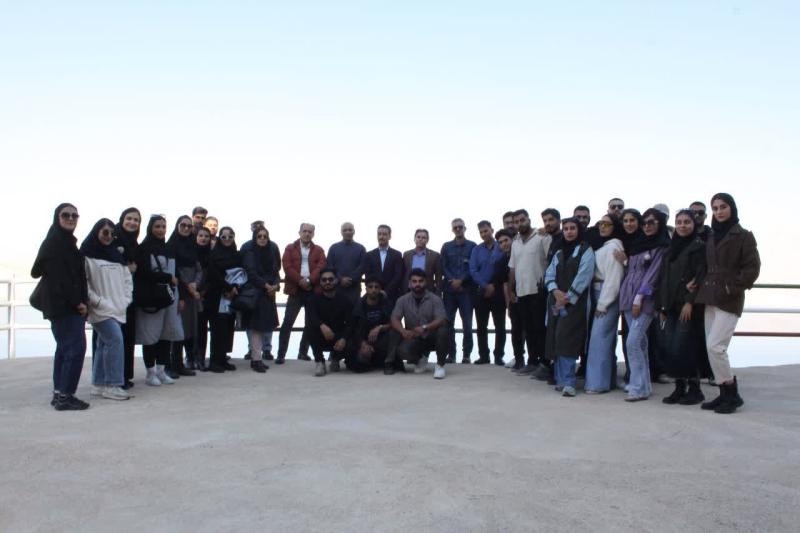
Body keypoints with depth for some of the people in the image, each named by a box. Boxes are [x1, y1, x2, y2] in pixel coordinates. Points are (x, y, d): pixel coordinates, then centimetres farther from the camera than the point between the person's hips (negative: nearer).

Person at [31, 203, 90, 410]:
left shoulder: (67, 241, 17)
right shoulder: (54, 241, -11)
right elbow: (58, 276, -18)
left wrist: (79, 301, 7)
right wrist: (77, 302, -17)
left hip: (66, 304, 10)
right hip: (63, 304, -10)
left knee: (65, 347, 13)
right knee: (76, 347, -10)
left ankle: (59, 393, 19)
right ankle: (65, 395, -6)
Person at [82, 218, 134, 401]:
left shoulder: (115, 254, 18)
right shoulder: (87, 254, -4)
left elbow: (127, 277, 20)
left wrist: (127, 299, 8)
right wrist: (98, 301, -15)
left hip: (117, 308, 7)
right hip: (100, 309, -7)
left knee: (105, 344, 9)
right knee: (116, 340, -16)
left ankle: (99, 385, 17)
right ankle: (112, 385, -11)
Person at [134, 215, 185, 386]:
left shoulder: (169, 249, 17)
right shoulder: (144, 248, -2)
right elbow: (144, 273, -12)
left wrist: (180, 296, 8)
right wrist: (168, 278, -7)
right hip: (150, 297, -6)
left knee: (167, 333, 6)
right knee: (151, 335, -1)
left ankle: (161, 370, 15)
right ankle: (150, 373, 9)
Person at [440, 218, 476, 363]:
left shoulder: (472, 246, 8)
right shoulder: (446, 246, 13)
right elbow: (443, 267, 6)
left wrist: (461, 280, -11)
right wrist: (452, 281, -9)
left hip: (466, 289, -2)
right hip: (449, 289, 2)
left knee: (467, 323, -4)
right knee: (448, 322, 0)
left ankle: (466, 355, 2)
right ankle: (451, 354, 7)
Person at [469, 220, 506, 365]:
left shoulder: (502, 247, 0)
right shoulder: (476, 250, 7)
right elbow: (473, 271, -1)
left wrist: (494, 286, -8)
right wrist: (486, 286, -12)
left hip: (498, 292, -2)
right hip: (481, 292, 2)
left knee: (499, 326, 1)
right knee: (481, 326, 6)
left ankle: (498, 356, 9)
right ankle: (483, 355, 14)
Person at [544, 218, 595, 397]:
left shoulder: (586, 251, 0)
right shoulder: (559, 253, 19)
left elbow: (583, 277, -9)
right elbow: (549, 274, 10)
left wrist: (567, 298, -12)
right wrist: (555, 291, -9)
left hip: (575, 301, -6)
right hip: (556, 302, 6)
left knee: (567, 339, -16)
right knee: (556, 339, 4)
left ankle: (568, 382, -14)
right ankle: (561, 379, 12)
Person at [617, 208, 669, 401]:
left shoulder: (662, 246, -3)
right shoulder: (639, 244, 19)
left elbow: (653, 273, -9)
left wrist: (639, 298, -13)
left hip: (645, 299, -7)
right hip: (628, 296, 7)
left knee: (633, 342, -14)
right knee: (640, 342, 9)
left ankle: (639, 388, -9)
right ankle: (644, 384, 15)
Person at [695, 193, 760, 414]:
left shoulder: (744, 236, -1)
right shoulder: (711, 238, 15)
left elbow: (752, 268, -7)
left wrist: (732, 288, -13)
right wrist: (702, 285, 4)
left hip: (729, 301, -6)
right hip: (710, 299, 6)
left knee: (715, 347, -14)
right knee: (712, 348, 5)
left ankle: (732, 394, 2)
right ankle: (725, 394, 15)